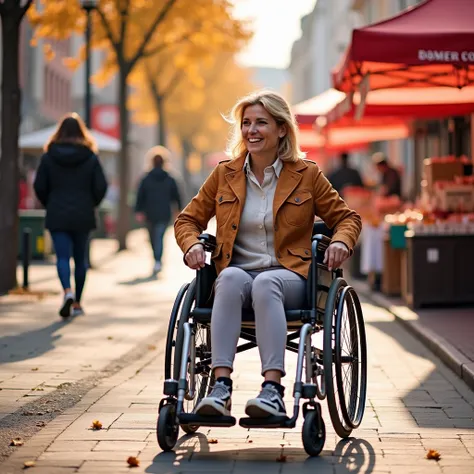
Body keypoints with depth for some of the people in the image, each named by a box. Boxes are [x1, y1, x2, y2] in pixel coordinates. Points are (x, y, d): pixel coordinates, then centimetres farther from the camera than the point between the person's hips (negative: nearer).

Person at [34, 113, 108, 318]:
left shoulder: (49, 156, -1)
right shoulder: (90, 157, -2)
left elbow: (39, 186, -1)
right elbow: (101, 187, -6)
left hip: (57, 216, -1)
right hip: (83, 216, 1)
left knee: (62, 257, -2)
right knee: (80, 259, 11)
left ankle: (67, 291, -28)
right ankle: (77, 302, 17)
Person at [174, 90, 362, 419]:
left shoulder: (307, 175, 7)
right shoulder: (225, 174, 12)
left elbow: (347, 217, 14)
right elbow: (188, 219, 19)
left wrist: (341, 242, -9)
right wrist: (193, 245, -5)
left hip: (289, 275, -1)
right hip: (238, 272, 2)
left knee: (265, 283, -37)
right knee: (230, 277, -35)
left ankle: (273, 390, -47)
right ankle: (221, 388, -45)